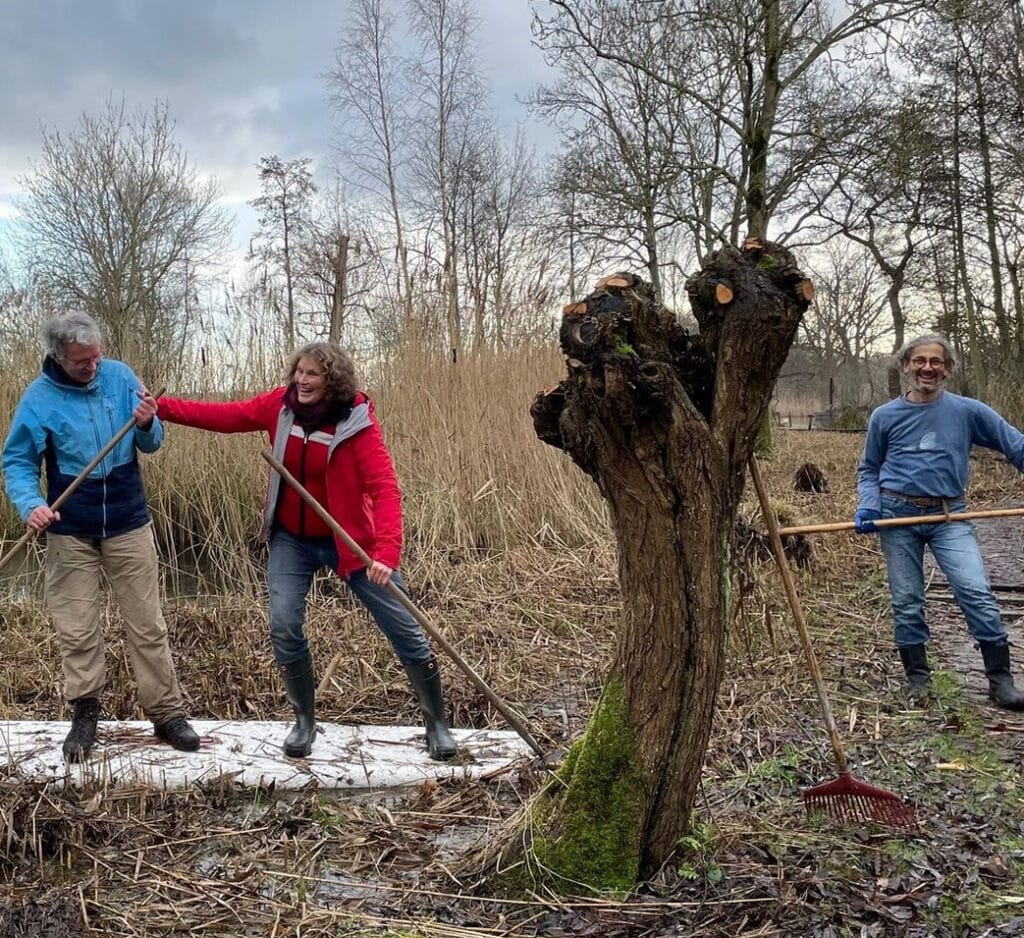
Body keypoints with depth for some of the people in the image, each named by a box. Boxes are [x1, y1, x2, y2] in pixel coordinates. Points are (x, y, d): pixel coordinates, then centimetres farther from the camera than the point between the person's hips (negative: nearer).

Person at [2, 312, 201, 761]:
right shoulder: (38, 398, -9)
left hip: (128, 525, 1)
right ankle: (84, 713, 23)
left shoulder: (121, 376, -5)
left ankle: (167, 713, 13)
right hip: (70, 532, -1)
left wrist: (146, 424, -23)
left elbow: (151, 445, 0)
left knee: (148, 625, 5)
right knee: (77, 630, 7)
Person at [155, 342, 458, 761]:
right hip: (291, 539, 4)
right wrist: (162, 407, -11)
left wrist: (386, 552, -42)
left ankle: (436, 723, 18)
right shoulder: (281, 405, -8)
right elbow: (225, 415, 0)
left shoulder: (357, 422, -21)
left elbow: (385, 489, -29)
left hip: (349, 539, -3)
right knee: (284, 626, -8)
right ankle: (304, 721, 16)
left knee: (404, 628, 0)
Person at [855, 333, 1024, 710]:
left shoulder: (967, 411, 1)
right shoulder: (885, 416, 4)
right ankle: (917, 678, 20)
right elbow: (868, 469, 14)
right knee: (906, 601, 6)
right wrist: (868, 506, -3)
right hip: (898, 515, 1)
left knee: (977, 591, -14)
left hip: (949, 515, -1)